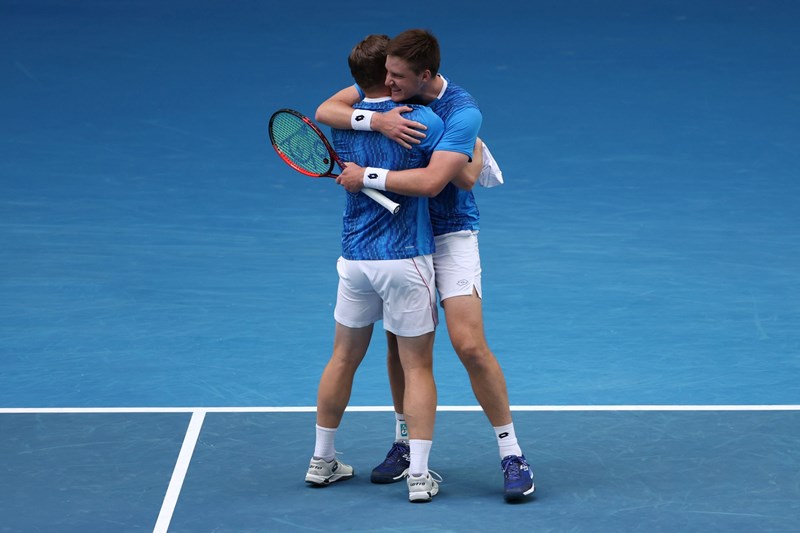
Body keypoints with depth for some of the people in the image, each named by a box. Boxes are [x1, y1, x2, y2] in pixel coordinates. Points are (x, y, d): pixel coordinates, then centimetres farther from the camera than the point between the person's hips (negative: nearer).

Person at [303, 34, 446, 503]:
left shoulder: (341, 125, 3)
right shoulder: (424, 121, -12)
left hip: (355, 258, 4)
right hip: (407, 260, -4)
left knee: (344, 359, 18)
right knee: (417, 367, 3)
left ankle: (322, 461, 27)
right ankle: (419, 475, 0)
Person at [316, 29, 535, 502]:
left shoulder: (463, 112, -23)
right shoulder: (386, 89, -6)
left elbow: (431, 181, -34)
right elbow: (325, 111, -12)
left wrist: (366, 176, -26)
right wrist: (376, 119, -30)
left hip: (451, 235, -5)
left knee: (470, 344, -14)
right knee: (400, 340, 9)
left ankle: (512, 454, -5)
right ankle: (405, 442, 25)